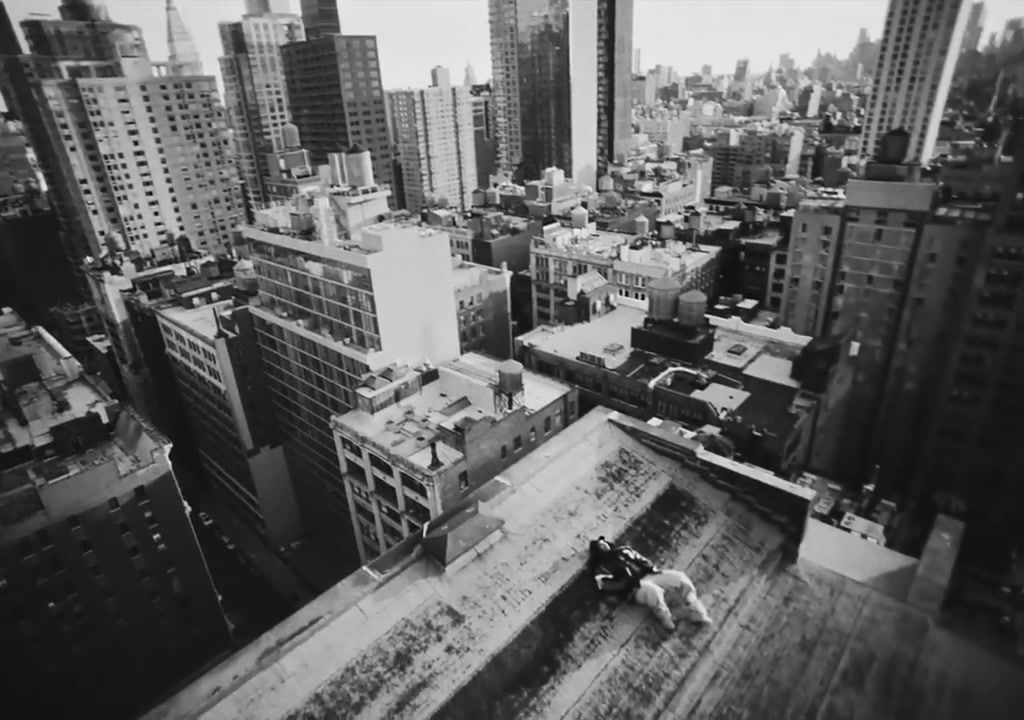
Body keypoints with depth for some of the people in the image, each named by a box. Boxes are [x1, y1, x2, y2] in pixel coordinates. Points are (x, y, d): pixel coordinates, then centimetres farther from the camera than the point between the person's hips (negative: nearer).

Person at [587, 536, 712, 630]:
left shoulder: (623, 550, 24)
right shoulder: (600, 567, 5)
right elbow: (606, 586, -11)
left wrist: (652, 567, 1)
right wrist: (627, 582, -20)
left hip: (648, 575, 7)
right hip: (634, 589, -7)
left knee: (680, 576, -8)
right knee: (654, 591, -40)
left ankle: (697, 612, 1)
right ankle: (668, 621, -16)